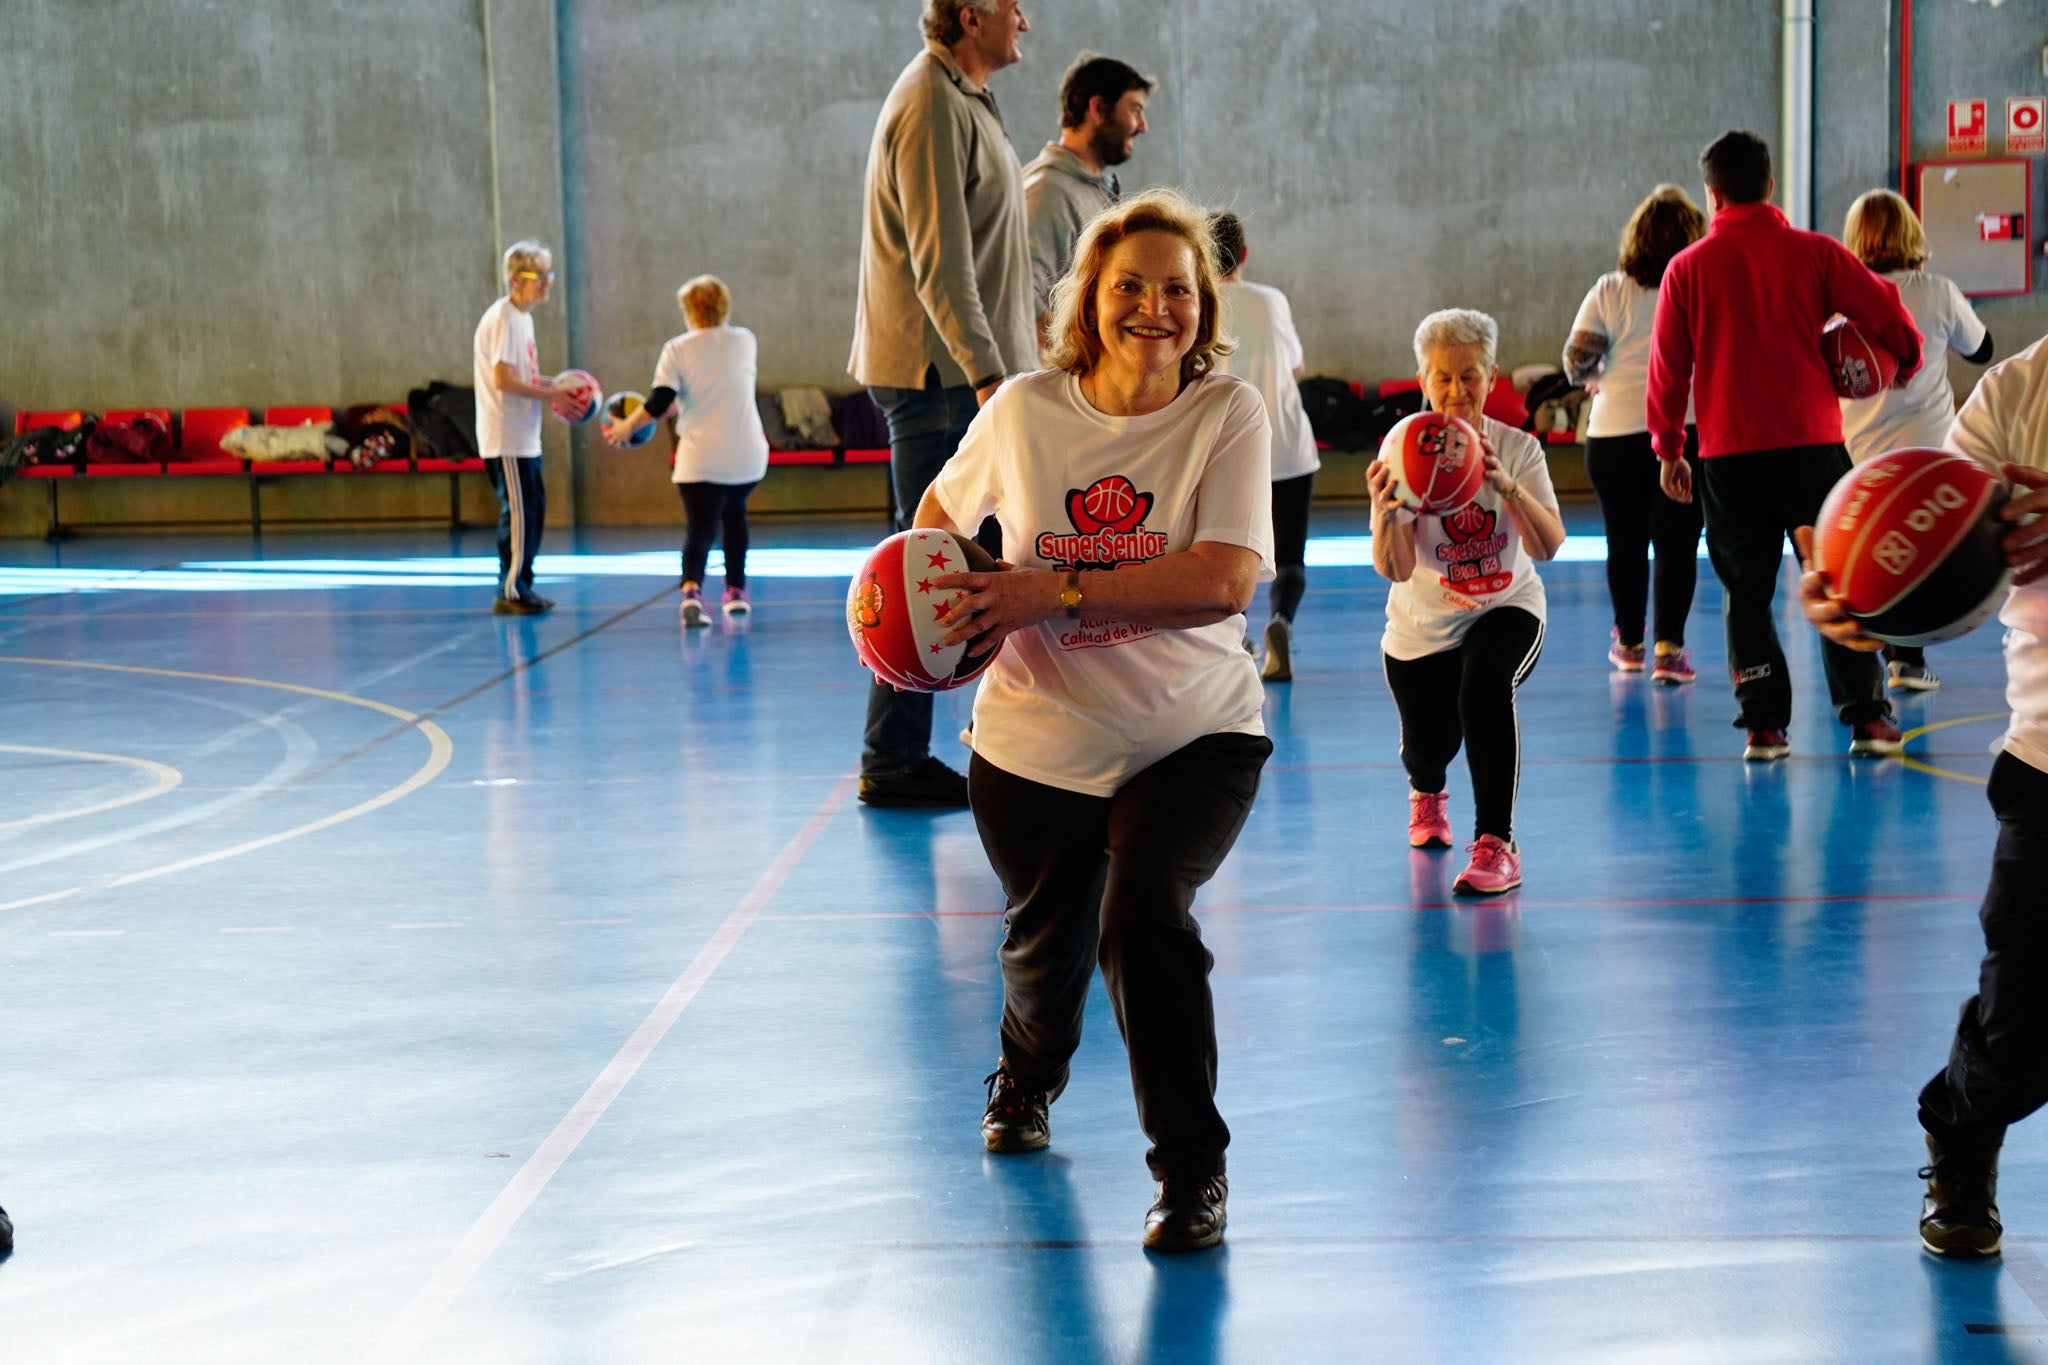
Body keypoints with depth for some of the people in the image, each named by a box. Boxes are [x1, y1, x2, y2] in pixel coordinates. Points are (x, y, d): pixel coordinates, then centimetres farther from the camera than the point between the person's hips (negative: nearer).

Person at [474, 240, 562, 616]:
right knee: (519, 514, -7)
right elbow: (503, 380, -22)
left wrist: (553, 384, 9)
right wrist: (551, 395, -18)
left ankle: (522, 588, 21)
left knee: (533, 510, 13)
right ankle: (510, 594, -1)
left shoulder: (522, 316, 15)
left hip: (525, 437, 10)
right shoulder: (504, 319, -15)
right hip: (506, 438, -10)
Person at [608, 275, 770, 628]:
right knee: (734, 513, 29)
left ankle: (691, 589, -34)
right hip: (747, 454, 3)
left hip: (701, 458, -3)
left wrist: (627, 427, 6)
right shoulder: (745, 340, 9)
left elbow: (660, 403, -10)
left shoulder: (678, 349, -2)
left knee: (700, 529, -7)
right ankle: (736, 590, 29)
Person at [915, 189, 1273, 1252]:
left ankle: (1192, 1167, -6)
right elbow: (944, 511, 16)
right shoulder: (1023, 412, -5)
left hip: (1195, 734, -3)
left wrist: (1054, 592, -27)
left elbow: (1225, 579, -25)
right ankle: (1029, 1072, 56)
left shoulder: (1227, 414, -12)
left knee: (1146, 913, -25)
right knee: (1045, 943, 17)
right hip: (1040, 736, 3)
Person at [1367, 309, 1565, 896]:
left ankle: (1496, 846, -28)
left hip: (1505, 611, -2)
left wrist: (1507, 485, -42)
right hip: (1422, 626, 2)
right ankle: (1426, 795, 51)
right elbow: (1394, 570, -24)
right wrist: (1385, 511, -44)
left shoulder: (1517, 448, -13)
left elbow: (1548, 546, -27)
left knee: (1486, 685, -33)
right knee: (1428, 747, 9)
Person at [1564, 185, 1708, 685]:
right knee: (1676, 543, 2)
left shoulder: (1609, 291, 0)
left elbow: (1575, 359, -2)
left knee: (1625, 542, 12)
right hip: (1687, 430, -1)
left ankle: (1629, 644, 25)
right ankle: (1668, 648, -4)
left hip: (1614, 433, 1)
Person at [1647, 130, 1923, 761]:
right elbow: (1882, 307, -1)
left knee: (1746, 591, 8)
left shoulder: (1687, 268, 2)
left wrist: (1668, 447, 14)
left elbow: (1668, 366, 5)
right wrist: (1907, 358, 20)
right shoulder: (1813, 252, 1)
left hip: (1727, 454, 0)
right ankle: (1866, 717, 9)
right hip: (1812, 443, 0)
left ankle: (1763, 724, 4)